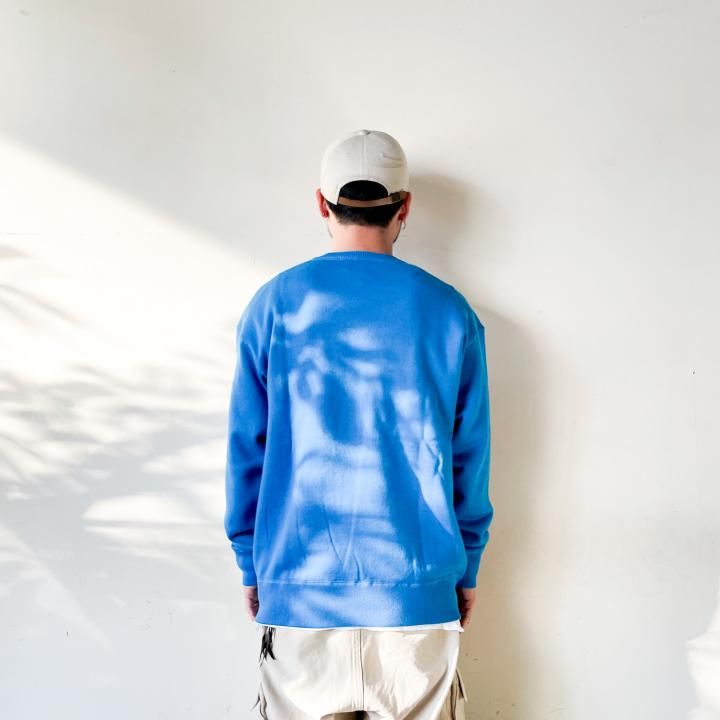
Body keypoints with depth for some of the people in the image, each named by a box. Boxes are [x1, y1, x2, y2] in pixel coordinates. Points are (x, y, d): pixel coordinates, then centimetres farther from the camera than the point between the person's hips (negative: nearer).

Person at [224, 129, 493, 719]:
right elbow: (470, 457, 3)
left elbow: (246, 450, 1)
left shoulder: (275, 304, -3)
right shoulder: (449, 311, -2)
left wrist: (251, 565, 12)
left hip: (300, 588, 0)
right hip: (417, 590, 0)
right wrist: (467, 570, 14)